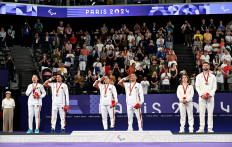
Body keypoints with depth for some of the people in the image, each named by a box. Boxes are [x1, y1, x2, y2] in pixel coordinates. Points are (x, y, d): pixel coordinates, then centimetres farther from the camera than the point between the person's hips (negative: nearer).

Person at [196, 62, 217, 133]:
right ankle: (201, 128, -1)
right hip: (202, 97, 0)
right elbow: (197, 87, 5)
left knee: (210, 112, -4)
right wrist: (201, 94, -8)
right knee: (201, 112, -3)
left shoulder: (212, 76, 11)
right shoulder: (199, 76, 10)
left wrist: (210, 94, -9)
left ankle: (210, 128, -2)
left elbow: (214, 87, 6)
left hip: (210, 97, 0)